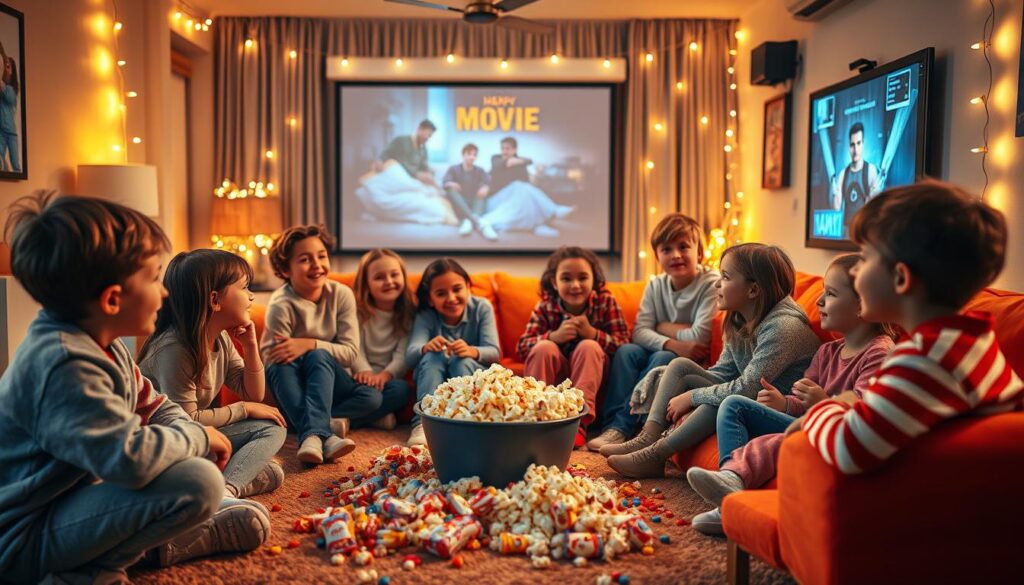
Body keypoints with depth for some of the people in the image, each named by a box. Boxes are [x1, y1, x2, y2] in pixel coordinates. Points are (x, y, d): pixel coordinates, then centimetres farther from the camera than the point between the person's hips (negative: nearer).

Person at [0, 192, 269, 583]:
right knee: (197, 483, -32)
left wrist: (193, 437, -6)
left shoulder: (106, 347, 3)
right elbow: (131, 458, -41)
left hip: (78, 497, 10)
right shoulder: (64, 365, -30)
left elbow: (157, 408, 15)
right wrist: (198, 437, -21)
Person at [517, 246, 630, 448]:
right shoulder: (545, 307, -8)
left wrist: (593, 333, -29)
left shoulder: (606, 302, -8)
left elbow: (624, 344, -15)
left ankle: (579, 420, -34)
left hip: (591, 376, 0)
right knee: (544, 347, -27)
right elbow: (521, 348, -12)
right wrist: (554, 336, -29)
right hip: (553, 378, 1)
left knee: (589, 346, -30)